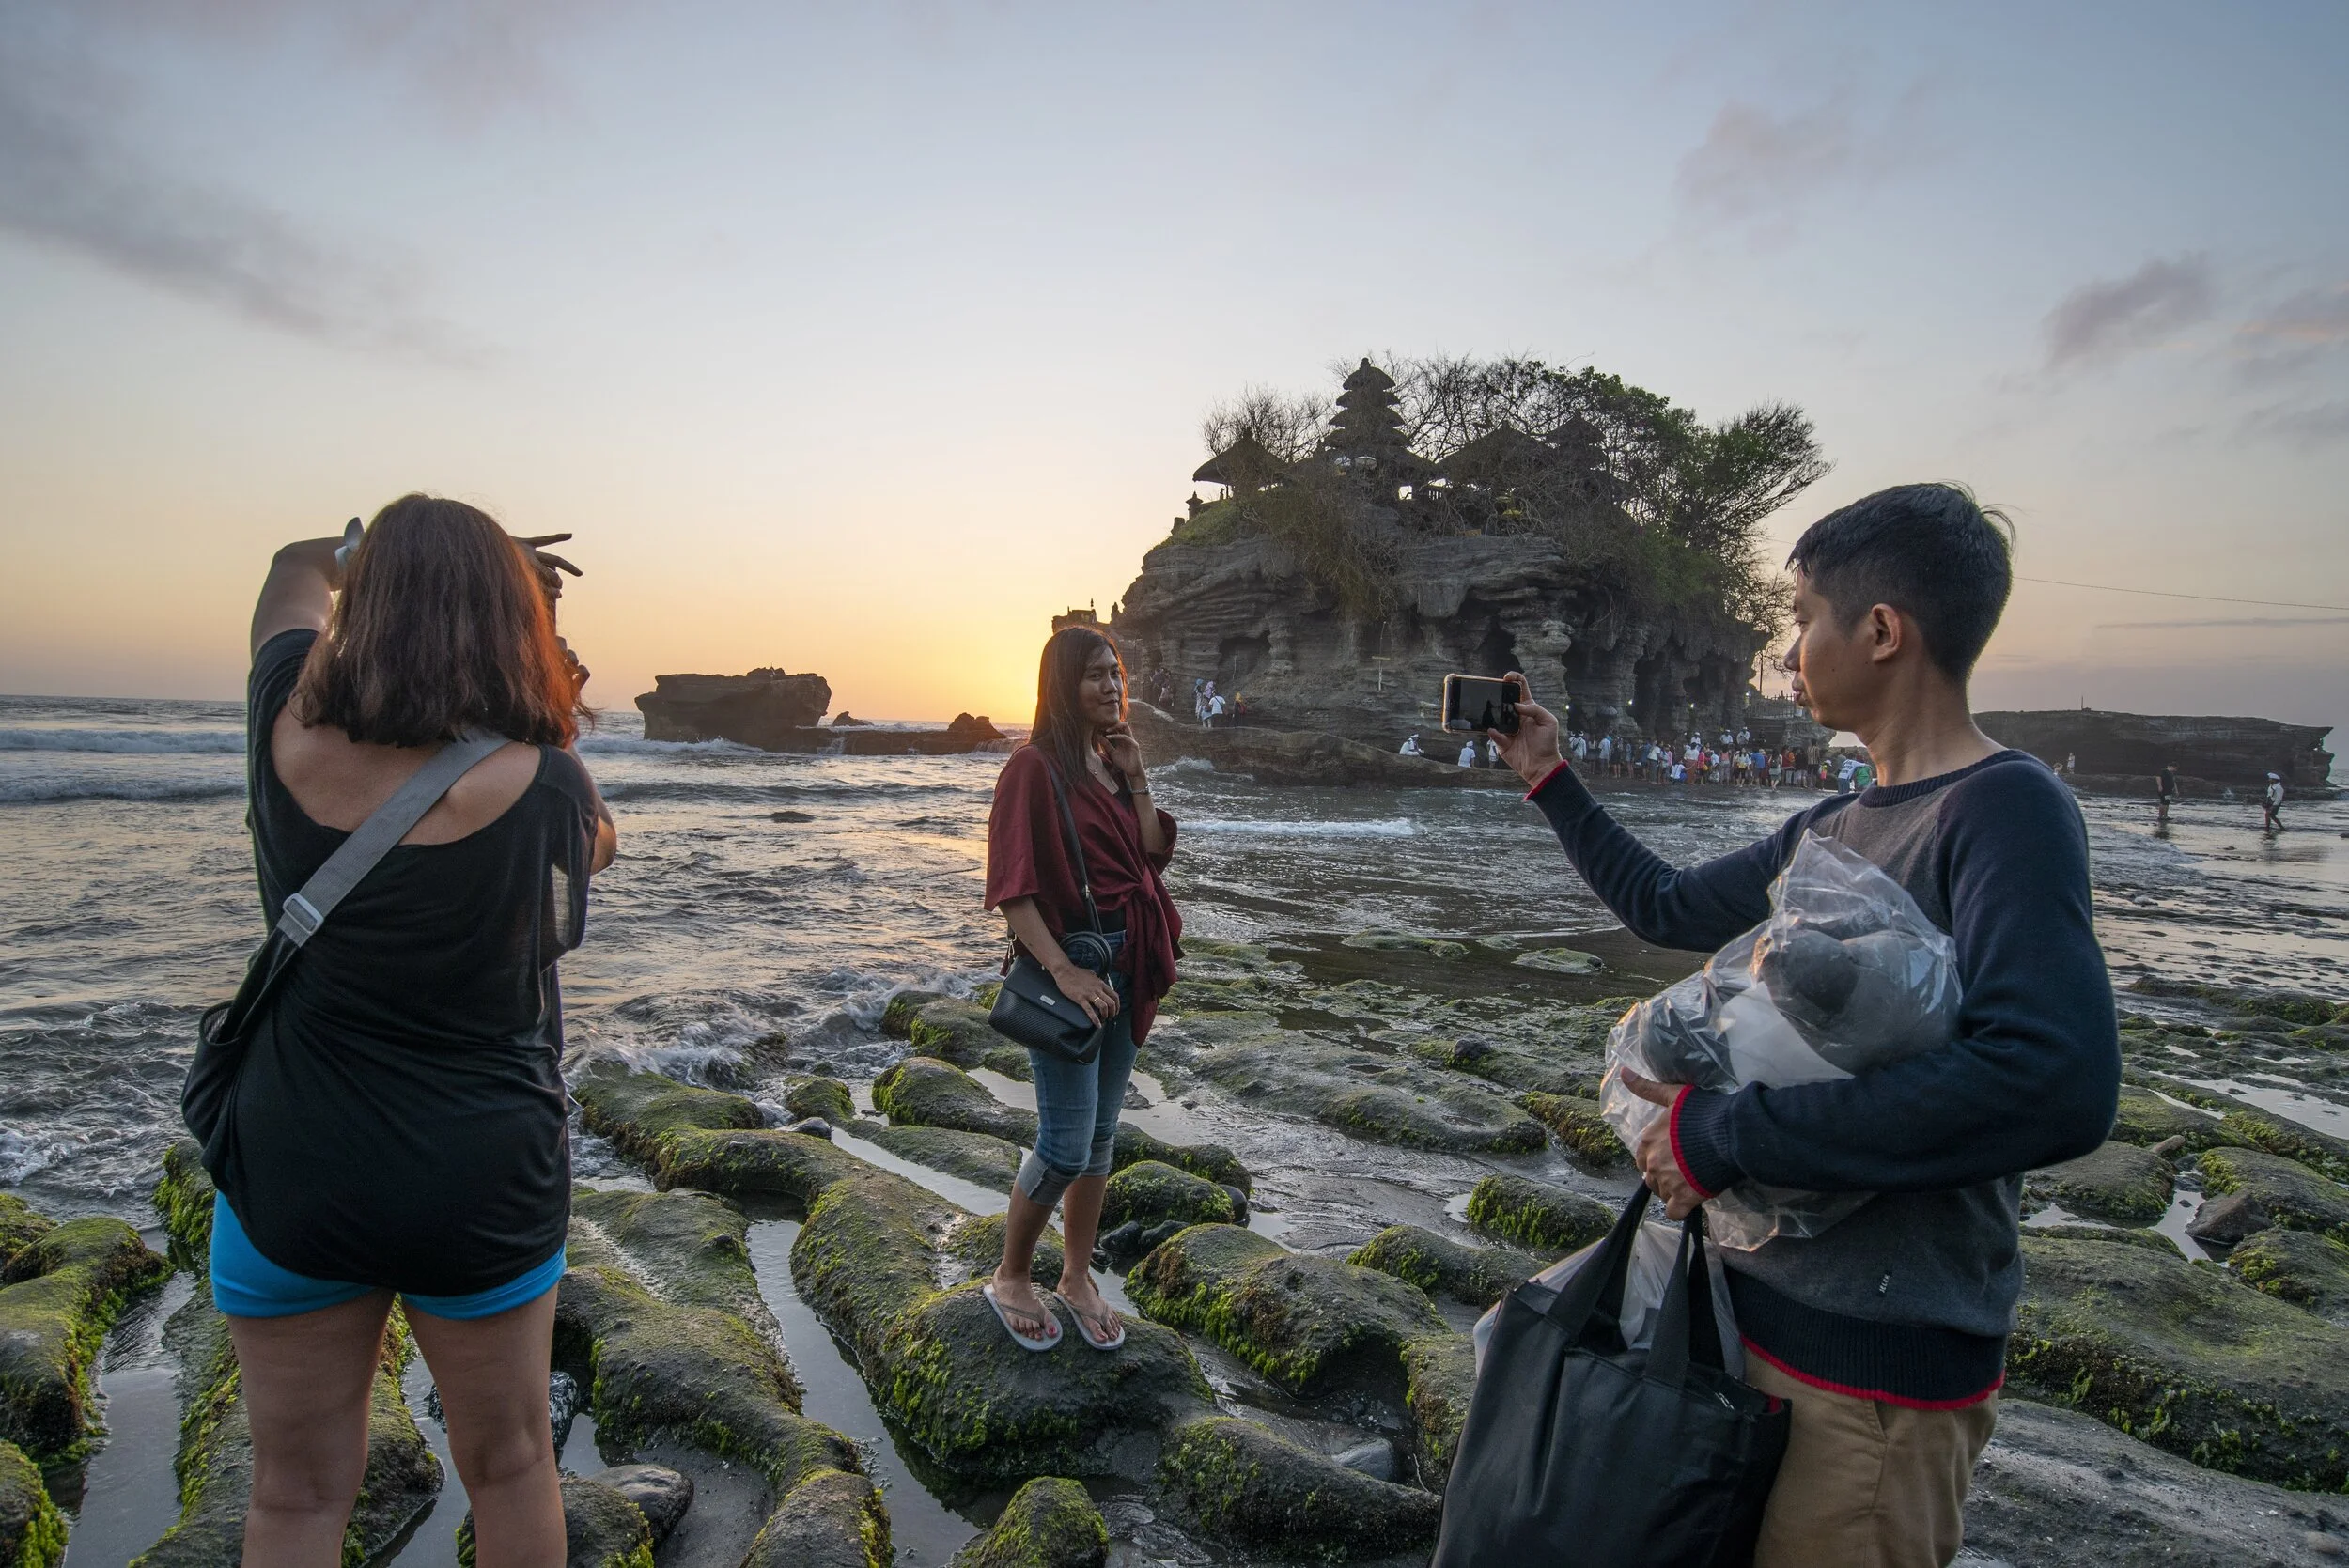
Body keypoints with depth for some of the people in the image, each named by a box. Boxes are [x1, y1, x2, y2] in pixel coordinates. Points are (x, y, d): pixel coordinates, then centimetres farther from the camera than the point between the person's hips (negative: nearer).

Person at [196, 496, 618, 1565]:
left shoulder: (291, 733, -12)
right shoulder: (545, 785, -19)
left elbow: (299, 565, 10)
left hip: (290, 1169, 2)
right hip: (484, 1179, -2)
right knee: (508, 1466, 19)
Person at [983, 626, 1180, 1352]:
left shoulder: (1112, 761, 13)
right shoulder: (1035, 766, -11)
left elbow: (1154, 856, 8)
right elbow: (1012, 888, -17)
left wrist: (1136, 779, -2)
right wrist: (1064, 972, -24)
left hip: (1127, 964, 7)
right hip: (1068, 960, -7)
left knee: (1102, 1133, 14)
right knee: (1067, 1143, -3)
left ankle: (1078, 1277, 30)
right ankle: (1011, 1278, 20)